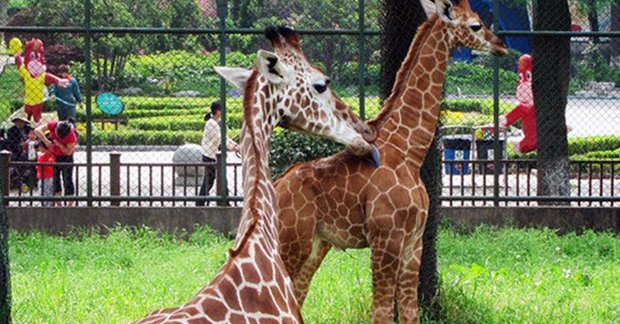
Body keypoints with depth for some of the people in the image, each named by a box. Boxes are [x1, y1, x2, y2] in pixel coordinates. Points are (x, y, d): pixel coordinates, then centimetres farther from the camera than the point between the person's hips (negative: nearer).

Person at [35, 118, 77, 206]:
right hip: (53, 155, 4)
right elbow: (37, 130, -26)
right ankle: (59, 203, 12)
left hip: (66, 157, -4)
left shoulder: (72, 136, -31)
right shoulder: (53, 125, -23)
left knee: (67, 179, -3)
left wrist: (58, 144, -33)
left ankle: (70, 204, 5)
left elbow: (68, 152, -21)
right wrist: (46, 141, -35)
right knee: (55, 179, 6)